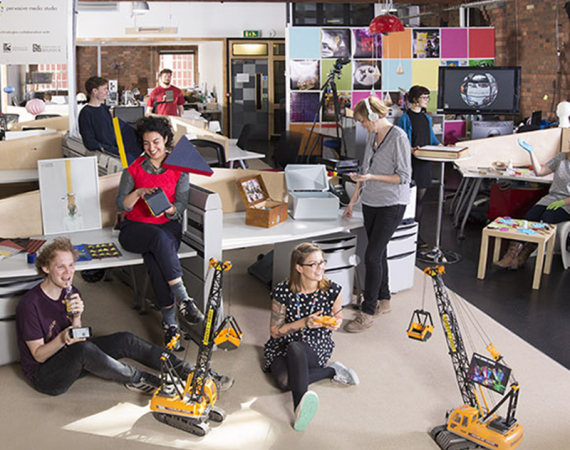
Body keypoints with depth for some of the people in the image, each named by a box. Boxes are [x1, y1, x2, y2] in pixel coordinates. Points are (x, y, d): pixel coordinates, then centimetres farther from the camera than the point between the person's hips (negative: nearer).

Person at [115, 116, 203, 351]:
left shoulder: (179, 168, 6)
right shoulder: (134, 169, 5)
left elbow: (181, 205, -1)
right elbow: (120, 204, 0)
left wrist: (168, 209, -24)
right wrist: (138, 193, -19)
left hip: (168, 225, 0)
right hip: (135, 228, 0)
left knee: (155, 258, -35)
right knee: (159, 238, -38)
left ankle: (169, 322, -35)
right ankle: (183, 299, -41)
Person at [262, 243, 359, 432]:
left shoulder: (332, 290, -7)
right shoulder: (283, 292, -13)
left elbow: (338, 317, 13)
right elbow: (275, 331, -6)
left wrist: (335, 324, -13)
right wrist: (305, 323, -21)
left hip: (317, 348, -1)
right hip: (282, 346, 1)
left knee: (295, 348, -38)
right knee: (284, 381, -32)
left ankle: (300, 407, -51)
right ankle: (331, 371, -15)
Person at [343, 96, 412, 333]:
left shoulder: (398, 137, -14)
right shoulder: (372, 135, 10)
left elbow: (404, 176, -14)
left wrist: (372, 177, -21)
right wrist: (353, 201, 18)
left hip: (391, 204, -8)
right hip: (371, 202, 8)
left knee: (372, 256, -9)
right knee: (378, 254, 14)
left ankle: (367, 312, -1)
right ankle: (383, 301, 27)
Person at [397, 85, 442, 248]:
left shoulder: (426, 118, 14)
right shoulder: (405, 118, -7)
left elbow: (432, 138, 19)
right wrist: (410, 149, -29)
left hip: (424, 162, 7)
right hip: (411, 162, -7)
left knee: (420, 198, 9)